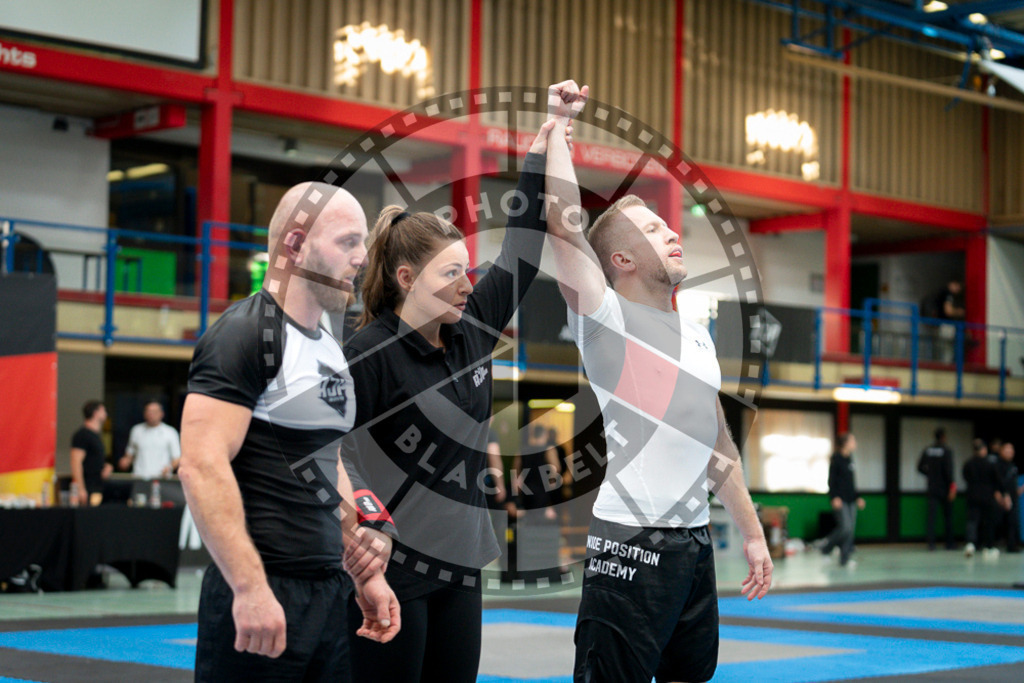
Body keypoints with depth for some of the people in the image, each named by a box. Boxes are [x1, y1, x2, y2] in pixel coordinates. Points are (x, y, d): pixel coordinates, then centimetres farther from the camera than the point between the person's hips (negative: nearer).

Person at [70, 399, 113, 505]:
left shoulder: (96, 435, 18)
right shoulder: (82, 434, -10)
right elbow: (76, 462, -17)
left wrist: (107, 467, 8)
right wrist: (81, 489, -21)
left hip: (97, 488, 9)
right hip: (86, 489, -9)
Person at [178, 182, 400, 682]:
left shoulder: (328, 348, 17)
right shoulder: (246, 334, -11)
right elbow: (201, 467, -20)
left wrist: (365, 575, 21)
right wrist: (250, 588, -25)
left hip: (329, 594, 8)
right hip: (264, 597, -8)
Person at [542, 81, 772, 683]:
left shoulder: (699, 337, 19)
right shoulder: (606, 317, -3)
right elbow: (564, 222, -16)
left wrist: (753, 532, 22)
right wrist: (558, 125, -10)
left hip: (696, 542, 8)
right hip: (632, 543, -7)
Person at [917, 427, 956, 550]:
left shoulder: (927, 450, 4)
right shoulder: (946, 451, -10)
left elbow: (920, 467, 8)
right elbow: (948, 470, -16)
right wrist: (952, 486, -14)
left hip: (932, 488, 3)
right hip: (944, 488, -3)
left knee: (931, 516, 0)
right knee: (948, 516, 8)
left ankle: (931, 542, -9)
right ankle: (949, 543, 13)